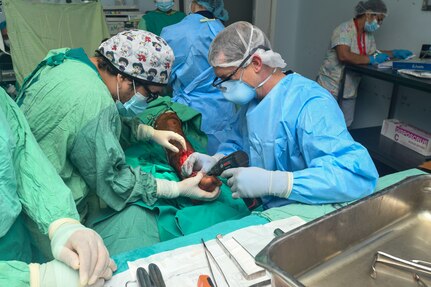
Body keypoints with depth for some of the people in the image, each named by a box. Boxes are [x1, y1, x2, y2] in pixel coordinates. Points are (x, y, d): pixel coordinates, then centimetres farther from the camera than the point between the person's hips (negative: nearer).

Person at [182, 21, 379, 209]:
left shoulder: (311, 105, -22)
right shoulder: (252, 98, 5)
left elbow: (360, 175, -31)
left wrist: (272, 182, -36)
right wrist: (216, 161, -4)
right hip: (258, 210, 7)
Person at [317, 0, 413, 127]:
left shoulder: (369, 34, 10)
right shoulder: (345, 29, -16)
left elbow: (373, 53, 23)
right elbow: (344, 56, -30)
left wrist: (395, 53, 10)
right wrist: (371, 59, -22)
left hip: (349, 90, 8)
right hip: (331, 88, -8)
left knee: (346, 124, 9)